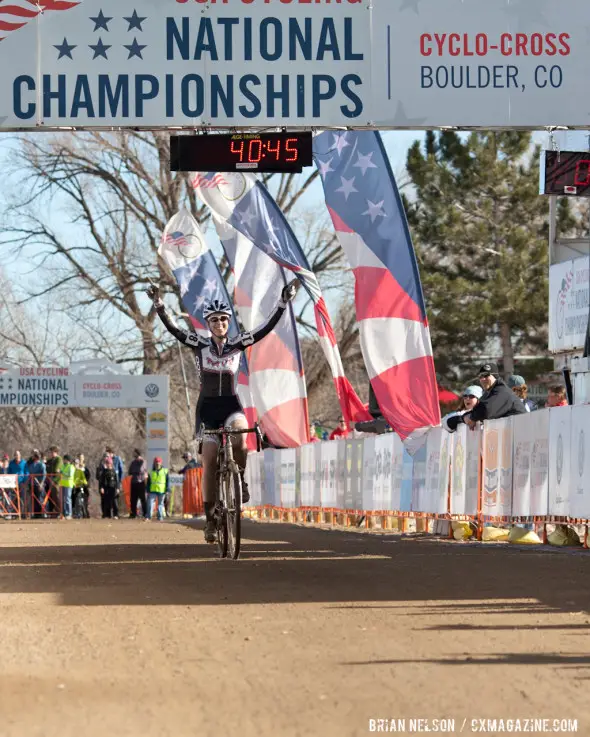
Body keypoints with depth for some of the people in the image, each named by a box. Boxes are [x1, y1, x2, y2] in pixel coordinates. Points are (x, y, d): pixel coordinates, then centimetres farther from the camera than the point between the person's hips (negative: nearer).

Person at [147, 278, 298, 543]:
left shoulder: (237, 344, 1)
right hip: (207, 406, 1)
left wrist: (283, 302, -13)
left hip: (231, 405, -1)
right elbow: (172, 328, -9)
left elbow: (267, 328, -4)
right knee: (210, 461, -6)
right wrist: (159, 305, -22)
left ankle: (240, 479, -5)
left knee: (239, 439, -33)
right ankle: (210, 516, 3)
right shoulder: (200, 345, 0)